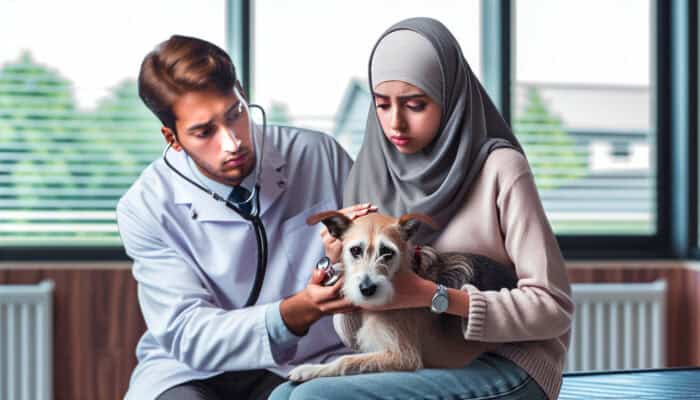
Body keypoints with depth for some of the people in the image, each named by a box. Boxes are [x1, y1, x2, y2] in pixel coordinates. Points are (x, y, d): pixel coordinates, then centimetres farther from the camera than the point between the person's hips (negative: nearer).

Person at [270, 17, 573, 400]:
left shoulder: (499, 169, -9)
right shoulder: (370, 174, 6)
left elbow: (553, 307, -12)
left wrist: (431, 295, -20)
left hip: (508, 367, -5)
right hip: (423, 365, 5)